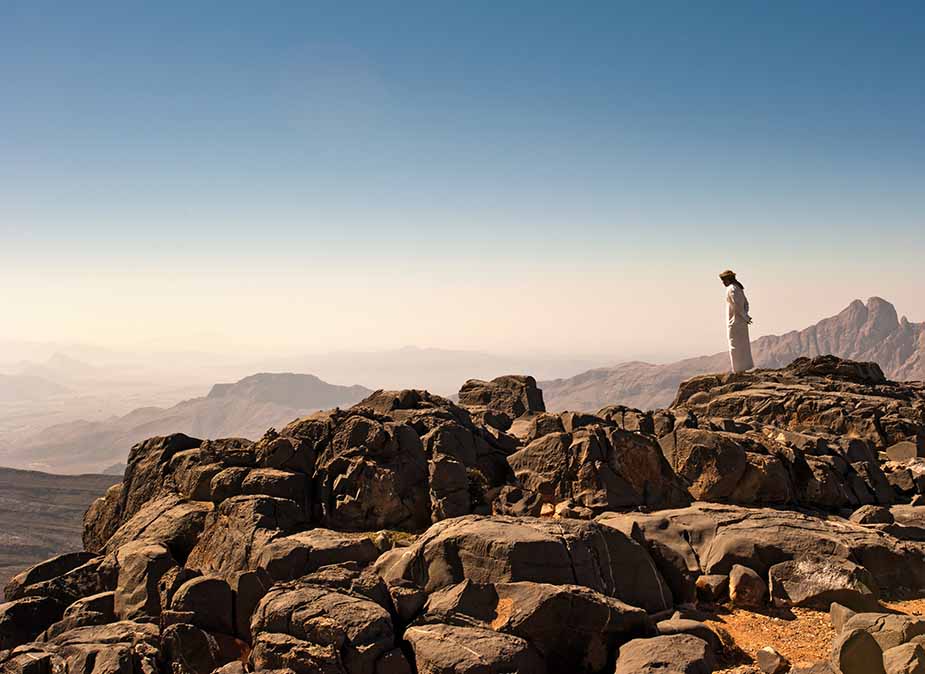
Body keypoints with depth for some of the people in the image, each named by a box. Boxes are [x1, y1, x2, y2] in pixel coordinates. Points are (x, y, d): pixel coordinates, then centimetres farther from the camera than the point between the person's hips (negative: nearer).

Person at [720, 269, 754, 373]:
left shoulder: (731, 289, -14)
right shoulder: (738, 288, 16)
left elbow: (737, 305, -22)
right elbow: (746, 304, 19)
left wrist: (745, 317, -14)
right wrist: (745, 316, 5)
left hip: (735, 322, -10)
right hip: (741, 323, 10)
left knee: (735, 347, -6)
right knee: (743, 346, 13)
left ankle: (739, 369, -6)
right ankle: (743, 368, 18)